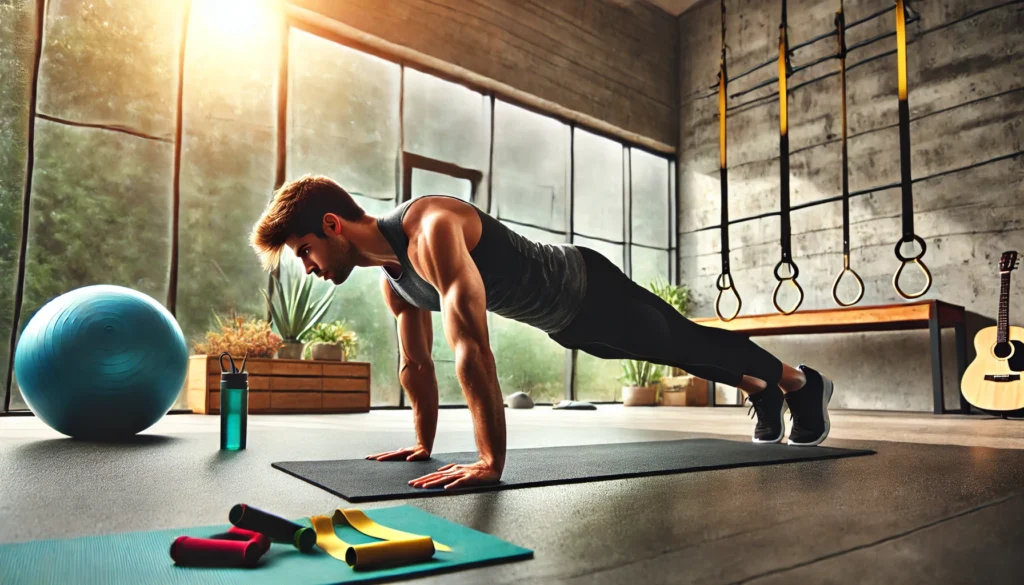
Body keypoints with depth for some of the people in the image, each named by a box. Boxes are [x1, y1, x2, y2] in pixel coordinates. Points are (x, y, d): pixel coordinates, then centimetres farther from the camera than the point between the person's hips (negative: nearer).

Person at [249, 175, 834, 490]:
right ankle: (763, 393, 51)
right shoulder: (392, 276, -6)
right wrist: (425, 444, 8)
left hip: (592, 292, -8)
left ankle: (803, 383, 39)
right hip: (565, 323, 8)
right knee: (681, 353, 26)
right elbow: (416, 364, 4)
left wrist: (492, 461, -43)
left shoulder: (430, 228, -37)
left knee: (690, 342, 13)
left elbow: (473, 346, -44)